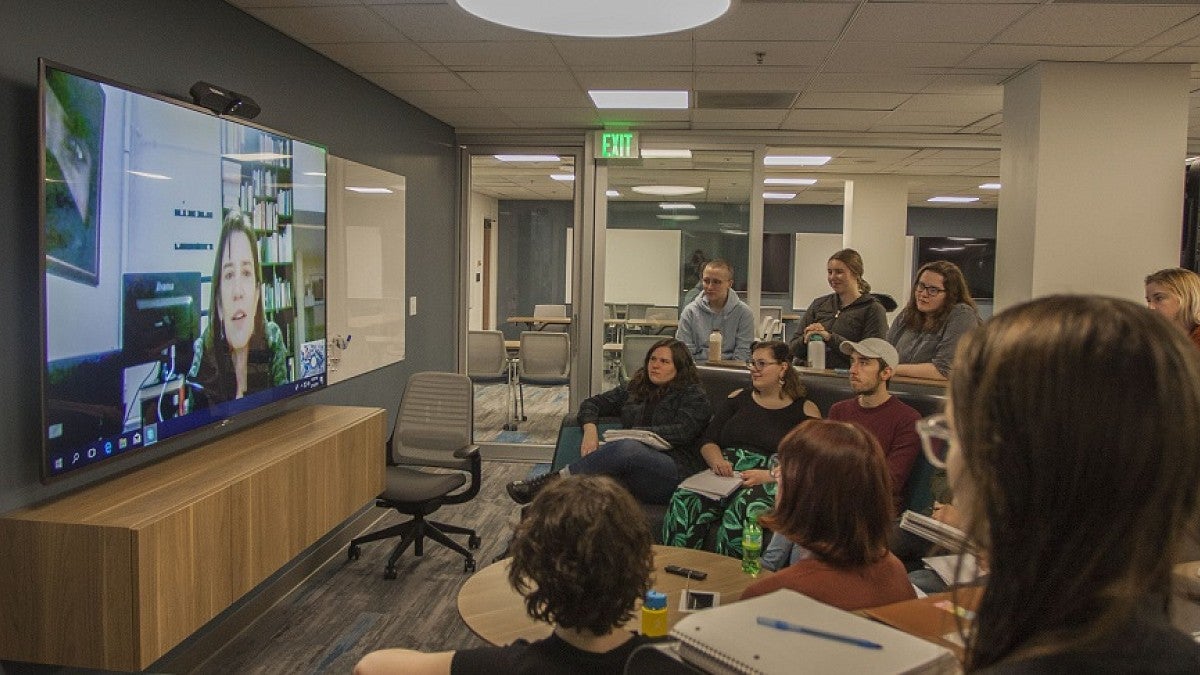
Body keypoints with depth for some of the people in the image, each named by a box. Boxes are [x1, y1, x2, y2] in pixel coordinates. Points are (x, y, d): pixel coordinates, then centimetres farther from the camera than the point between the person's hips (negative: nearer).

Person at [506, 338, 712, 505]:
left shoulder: (694, 395, 10)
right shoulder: (634, 389, 25)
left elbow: (681, 432, -7)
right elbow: (591, 404, 22)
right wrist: (590, 429, -2)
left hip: (675, 471, -4)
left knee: (628, 448, -37)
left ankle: (552, 481, -36)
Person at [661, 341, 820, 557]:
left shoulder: (805, 409, 9)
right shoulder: (738, 398, 23)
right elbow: (707, 441, 17)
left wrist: (769, 475, -17)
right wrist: (716, 460, -6)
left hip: (773, 483, -3)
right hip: (726, 475, 4)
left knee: (743, 508, -38)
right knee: (684, 500, -29)